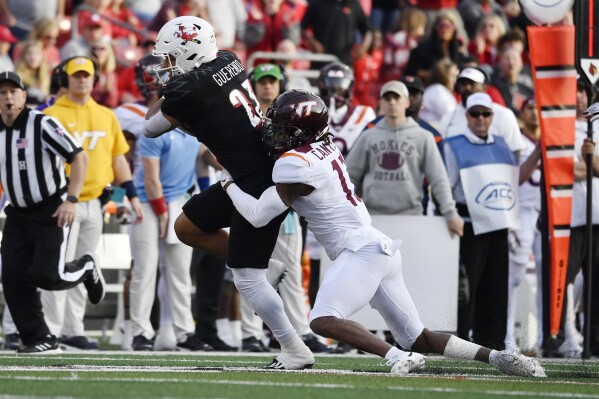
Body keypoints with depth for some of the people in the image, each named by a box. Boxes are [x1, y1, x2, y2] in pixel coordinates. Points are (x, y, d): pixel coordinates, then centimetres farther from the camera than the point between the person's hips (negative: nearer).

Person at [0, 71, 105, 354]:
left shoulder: (43, 125, -12)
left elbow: (80, 158, -15)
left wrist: (71, 199, -24)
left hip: (52, 213, -6)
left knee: (46, 275, -14)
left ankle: (86, 268, 19)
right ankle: (40, 340, 5)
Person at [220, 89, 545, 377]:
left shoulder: (295, 164, -12)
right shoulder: (325, 148, 15)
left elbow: (259, 215, -8)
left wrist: (229, 185, 8)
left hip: (362, 251, -9)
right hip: (380, 247, 9)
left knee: (323, 320, -23)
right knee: (418, 338, 11)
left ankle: (398, 358, -33)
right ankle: (499, 358, 3)